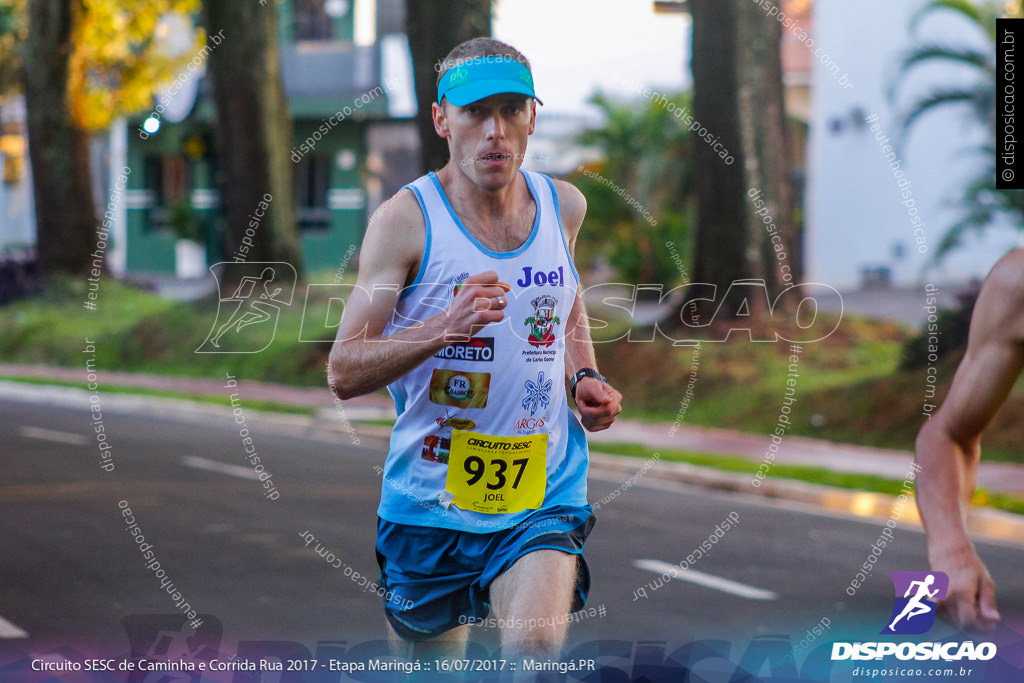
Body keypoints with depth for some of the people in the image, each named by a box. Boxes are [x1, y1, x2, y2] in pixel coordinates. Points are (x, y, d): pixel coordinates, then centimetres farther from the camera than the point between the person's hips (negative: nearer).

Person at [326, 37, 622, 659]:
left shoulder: (564, 205, 4)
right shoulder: (406, 219, -10)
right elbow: (343, 374, -14)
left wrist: (587, 378, 7)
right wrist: (444, 327, -29)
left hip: (543, 497, 1)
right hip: (430, 500, -1)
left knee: (537, 646, -25)